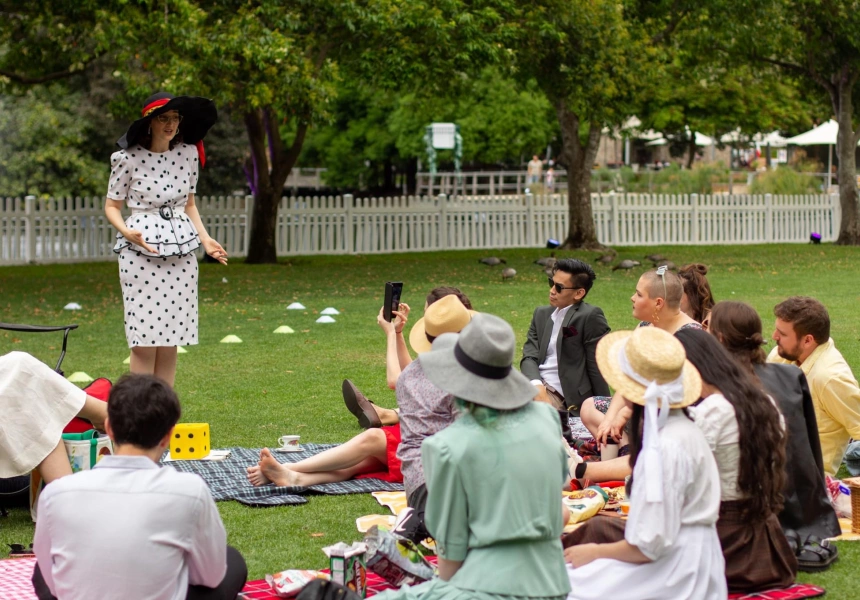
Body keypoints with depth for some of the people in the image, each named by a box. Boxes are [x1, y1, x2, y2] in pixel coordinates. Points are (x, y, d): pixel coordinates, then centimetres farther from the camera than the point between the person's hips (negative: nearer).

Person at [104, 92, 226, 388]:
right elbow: (111, 206, 1)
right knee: (145, 342, -6)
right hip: (140, 251, -4)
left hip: (181, 252, 4)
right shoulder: (129, 158, -6)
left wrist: (204, 238, 6)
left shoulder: (188, 153, 7)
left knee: (171, 341, 5)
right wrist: (126, 232, -18)